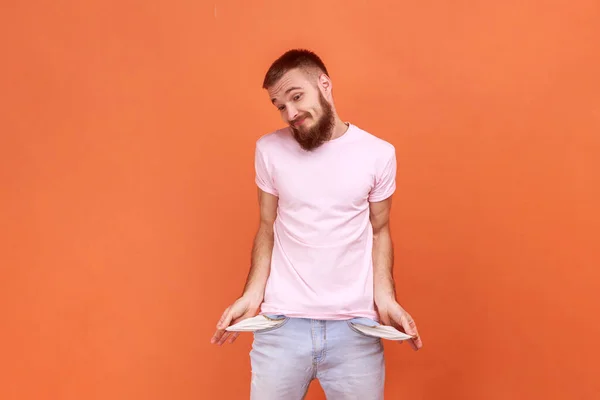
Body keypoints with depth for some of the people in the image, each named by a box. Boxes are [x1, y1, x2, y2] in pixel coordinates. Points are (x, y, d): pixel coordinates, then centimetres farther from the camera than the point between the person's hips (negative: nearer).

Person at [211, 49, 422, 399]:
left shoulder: (378, 153, -1)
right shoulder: (269, 150, 0)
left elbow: (379, 231, 6)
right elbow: (267, 228, 7)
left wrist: (385, 298, -6)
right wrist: (252, 293, -5)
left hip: (355, 325, 0)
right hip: (281, 322, 1)